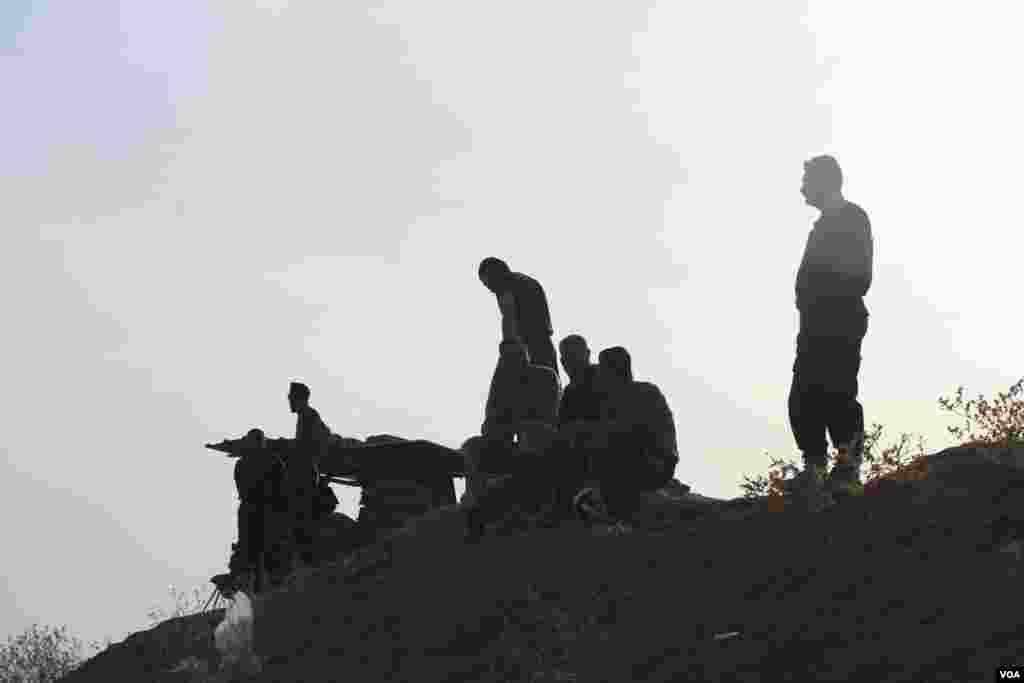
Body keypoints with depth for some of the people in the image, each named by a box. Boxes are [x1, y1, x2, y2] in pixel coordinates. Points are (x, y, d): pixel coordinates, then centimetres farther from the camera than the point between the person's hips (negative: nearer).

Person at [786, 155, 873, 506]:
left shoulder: (852, 218, -3)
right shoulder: (825, 224, 25)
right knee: (804, 399, 3)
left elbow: (858, 278, -12)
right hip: (818, 326, 9)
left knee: (836, 394, -15)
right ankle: (815, 471, 5)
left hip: (840, 324, -9)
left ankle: (848, 470, -10)